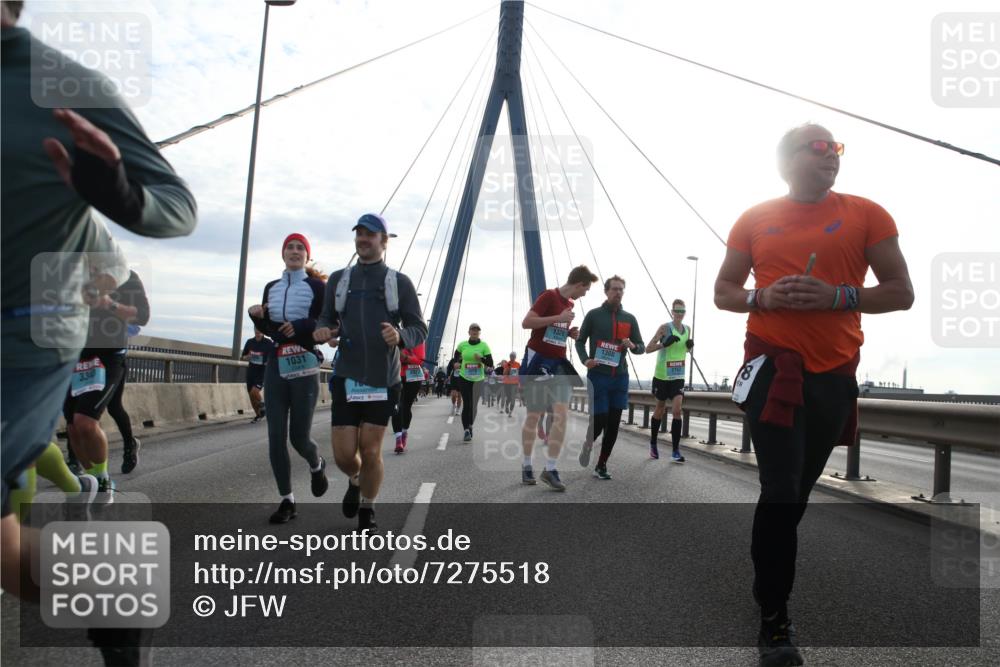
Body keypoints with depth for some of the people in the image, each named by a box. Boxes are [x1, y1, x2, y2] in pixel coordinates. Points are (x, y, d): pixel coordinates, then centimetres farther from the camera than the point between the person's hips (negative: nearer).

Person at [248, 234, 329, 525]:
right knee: (276, 437, 0)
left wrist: (302, 326, -18)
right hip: (275, 365, 5)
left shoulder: (317, 287, -1)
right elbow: (268, 328, 21)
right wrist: (257, 315, 1)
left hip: (304, 366, -4)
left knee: (299, 437, -1)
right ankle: (287, 500, 10)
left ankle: (317, 466, 34)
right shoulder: (271, 288, 14)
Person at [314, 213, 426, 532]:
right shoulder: (339, 279, 11)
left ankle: (367, 511, 26)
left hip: (383, 380, -2)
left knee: (370, 451, 1)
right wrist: (322, 331, -8)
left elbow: (419, 329, 1)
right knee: (344, 453, -1)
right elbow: (327, 318, 16)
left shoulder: (400, 282, 3)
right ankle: (355, 481, 35)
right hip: (346, 377, 2)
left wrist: (400, 336, -22)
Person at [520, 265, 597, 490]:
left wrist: (570, 333, 6)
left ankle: (550, 469, -4)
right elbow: (526, 322, -20)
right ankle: (527, 466, 20)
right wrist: (559, 318, -21)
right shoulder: (549, 296, -11)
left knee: (562, 415, -9)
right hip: (538, 360, -6)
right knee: (534, 415, 4)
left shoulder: (569, 304, 15)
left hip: (559, 364, 6)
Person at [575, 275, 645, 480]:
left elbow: (642, 347, 12)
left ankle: (601, 465, 17)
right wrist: (585, 360, -13)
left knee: (613, 424, 4)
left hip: (620, 377, 4)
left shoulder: (630, 318, 9)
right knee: (599, 420, -7)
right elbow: (580, 341, 5)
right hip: (598, 376, -3)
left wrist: (633, 346, -11)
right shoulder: (594, 315, 0)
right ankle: (587, 444, 27)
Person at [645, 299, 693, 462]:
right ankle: (653, 444, 29)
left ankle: (675, 450, -7)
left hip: (678, 376, 3)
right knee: (660, 410, 10)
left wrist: (690, 346, -2)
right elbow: (648, 349, -12)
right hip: (662, 375, -3)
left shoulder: (687, 329, 5)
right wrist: (664, 343, -27)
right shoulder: (665, 328, -9)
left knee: (677, 410, -10)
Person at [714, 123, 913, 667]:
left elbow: (901, 293, 3)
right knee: (781, 489, -8)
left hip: (834, 373, 2)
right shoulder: (755, 220, 6)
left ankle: (765, 578, 34)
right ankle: (774, 621, 5)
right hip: (773, 366, -1)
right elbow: (723, 292, 11)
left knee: (797, 490, 11)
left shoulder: (866, 215, 4)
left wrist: (839, 297, -14)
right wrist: (763, 298, -10)